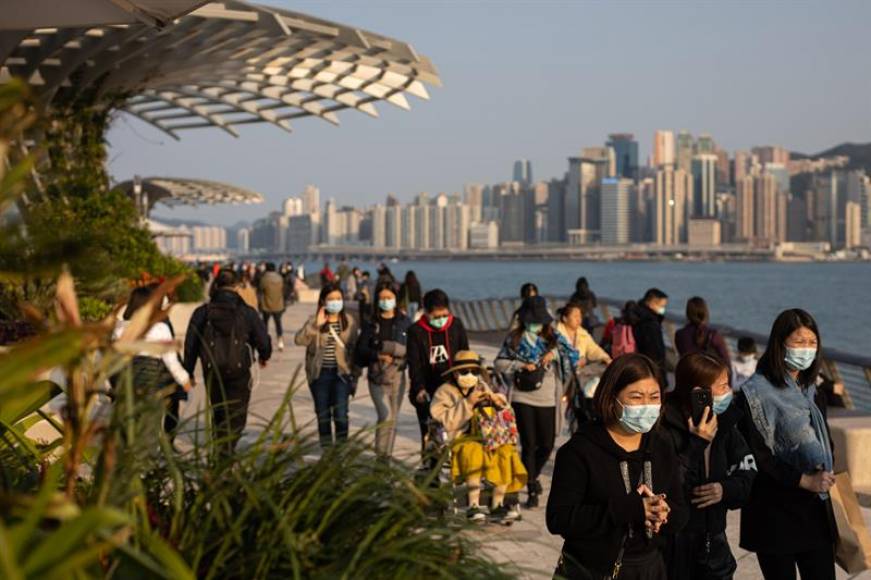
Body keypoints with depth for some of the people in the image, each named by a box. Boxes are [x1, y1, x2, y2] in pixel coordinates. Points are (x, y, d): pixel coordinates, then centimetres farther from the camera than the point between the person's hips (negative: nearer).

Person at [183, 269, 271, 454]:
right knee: (236, 416, 1)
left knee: (218, 413, 21)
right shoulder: (247, 313, -6)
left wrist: (188, 372, 13)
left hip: (212, 372, 3)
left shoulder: (202, 312, -1)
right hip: (239, 372, -3)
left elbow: (190, 344, 3)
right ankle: (226, 451, -16)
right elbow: (263, 341, -1)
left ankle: (220, 451, 30)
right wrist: (264, 356, 22)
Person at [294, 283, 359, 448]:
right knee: (323, 416, 7)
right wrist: (316, 325, -26)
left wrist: (355, 374, 7)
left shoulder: (349, 321, 4)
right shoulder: (314, 321, 0)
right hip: (320, 374, 1)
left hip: (341, 373, -1)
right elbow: (299, 340, -15)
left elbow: (354, 348, 8)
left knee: (341, 414, -11)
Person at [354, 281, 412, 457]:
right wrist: (378, 355, -16)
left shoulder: (404, 322, 6)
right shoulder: (371, 324, 4)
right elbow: (361, 349, 0)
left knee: (393, 417, 7)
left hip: (397, 373, 2)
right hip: (377, 375, -2)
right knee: (386, 415, -15)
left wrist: (401, 354, -13)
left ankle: (387, 455, 18)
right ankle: (380, 455, -5)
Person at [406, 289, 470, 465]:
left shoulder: (456, 325, 2)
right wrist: (419, 389, -18)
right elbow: (414, 364, -7)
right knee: (429, 435, 1)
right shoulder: (416, 331, -3)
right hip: (428, 393, -1)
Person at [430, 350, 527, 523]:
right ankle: (473, 505, -34)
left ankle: (497, 504, -21)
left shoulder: (482, 387, 19)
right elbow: (445, 421, -13)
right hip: (459, 439, -5)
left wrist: (496, 400, 1)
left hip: (485, 437, 5)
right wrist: (468, 403, -17)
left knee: (506, 450, -25)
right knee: (474, 451, -38)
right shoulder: (445, 392, 4)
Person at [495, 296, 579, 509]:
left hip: (547, 400, 2)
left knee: (547, 445, 5)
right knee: (528, 445, -3)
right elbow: (499, 363, 4)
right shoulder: (514, 338, 4)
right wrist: (520, 366, -10)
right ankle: (532, 490, 6)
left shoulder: (553, 338, 6)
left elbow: (574, 357, -1)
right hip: (522, 398, -2)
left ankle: (533, 475, 35)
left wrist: (555, 353, -17)